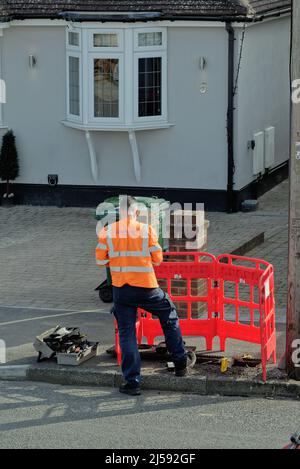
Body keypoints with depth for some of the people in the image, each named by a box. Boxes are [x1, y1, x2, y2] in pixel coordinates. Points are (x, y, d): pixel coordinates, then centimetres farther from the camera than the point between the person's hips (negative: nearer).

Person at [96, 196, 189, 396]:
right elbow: (157, 260, -1)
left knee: (126, 334, 7)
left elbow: (101, 261, 0)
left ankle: (132, 381, 4)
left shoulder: (107, 232, -4)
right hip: (147, 288, -1)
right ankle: (181, 364, 27)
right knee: (170, 318, 22)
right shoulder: (147, 230, -7)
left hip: (121, 289, 1)